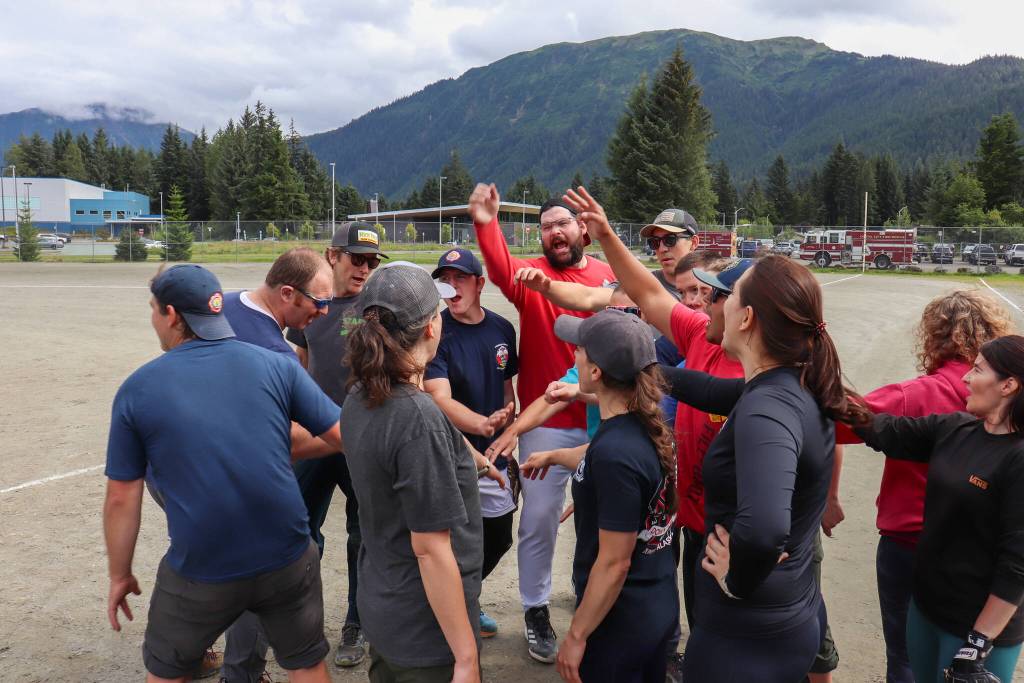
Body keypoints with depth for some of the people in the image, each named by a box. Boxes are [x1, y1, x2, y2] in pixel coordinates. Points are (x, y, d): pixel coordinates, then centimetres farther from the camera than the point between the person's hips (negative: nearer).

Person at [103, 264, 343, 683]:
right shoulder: (277, 366, -7)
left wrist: (119, 576, 11)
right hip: (288, 561, 1)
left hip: (200, 574, 0)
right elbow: (345, 438, -6)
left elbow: (122, 499, -2)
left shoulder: (137, 390, -7)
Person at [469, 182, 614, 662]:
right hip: (547, 423, -2)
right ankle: (536, 612, 25)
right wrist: (485, 224, -42)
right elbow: (502, 270, -25)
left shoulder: (609, 275, 4)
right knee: (540, 519, 7)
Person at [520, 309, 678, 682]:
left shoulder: (616, 449, -31)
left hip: (621, 622, -8)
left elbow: (614, 563, -25)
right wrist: (553, 456, 35)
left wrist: (576, 635, -13)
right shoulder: (647, 426, -4)